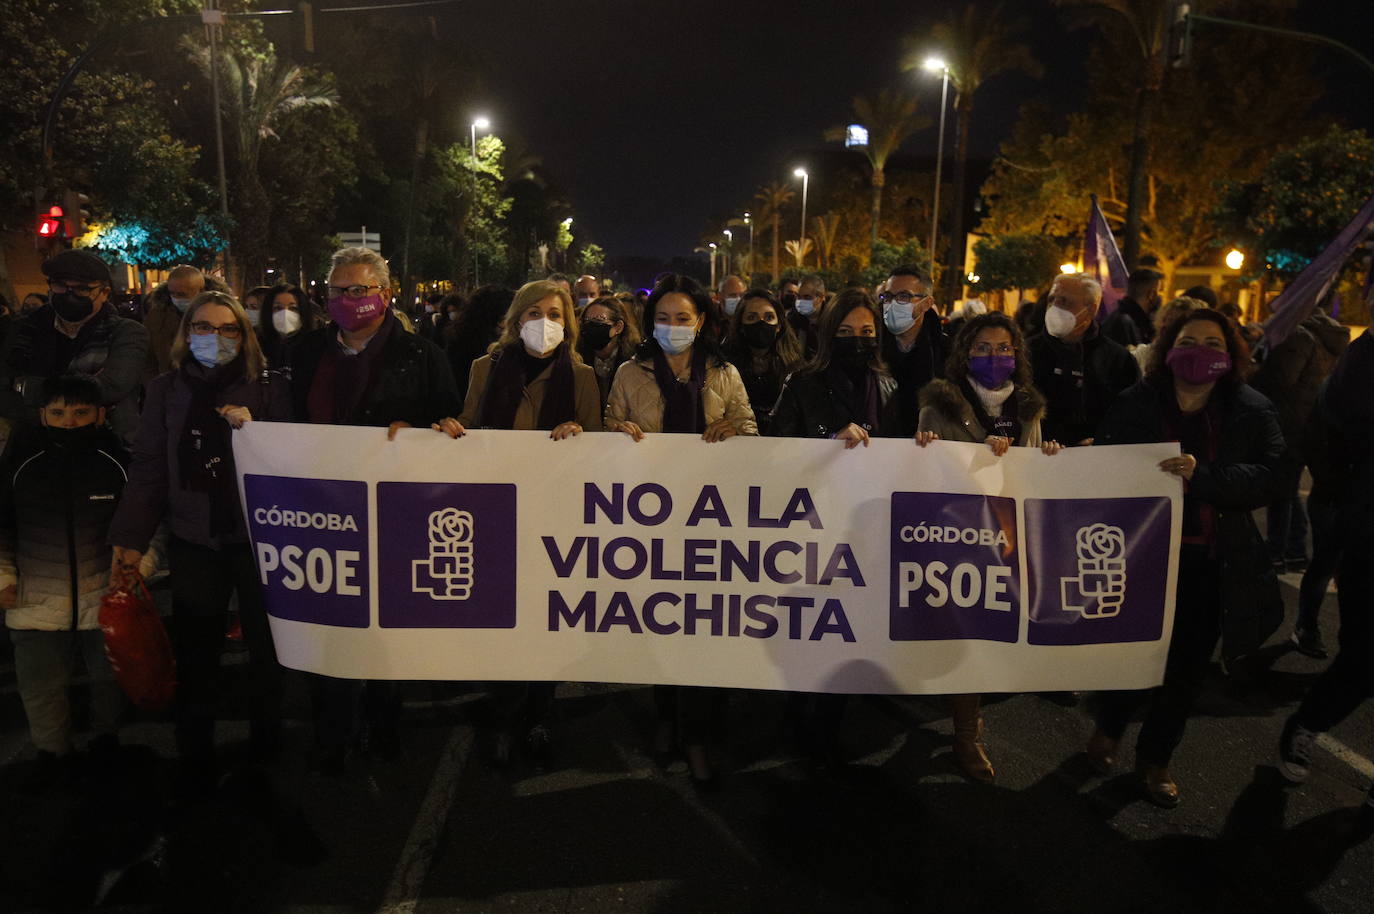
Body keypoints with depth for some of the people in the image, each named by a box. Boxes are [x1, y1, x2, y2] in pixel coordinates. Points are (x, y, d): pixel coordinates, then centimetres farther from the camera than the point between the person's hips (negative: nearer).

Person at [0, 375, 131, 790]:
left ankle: (106, 739, 42)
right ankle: (53, 752, 33)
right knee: (39, 685, 10)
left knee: (109, 675, 18)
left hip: (107, 598, -1)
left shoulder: (120, 460, -10)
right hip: (37, 599, 1)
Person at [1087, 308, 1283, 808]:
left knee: (1187, 667, 13)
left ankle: (1155, 758, 35)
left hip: (1211, 565, 2)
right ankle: (1108, 729, 39)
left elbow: (1272, 476, -13)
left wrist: (1203, 476, -28)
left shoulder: (1252, 411, -2)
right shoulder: (1135, 405, -4)